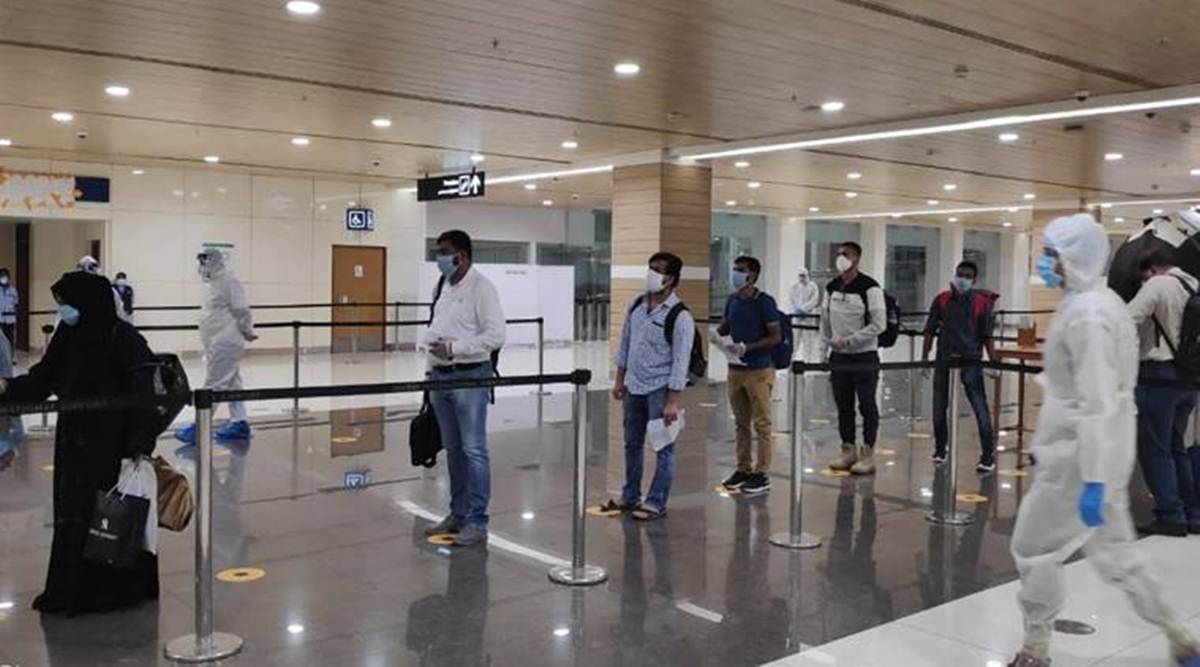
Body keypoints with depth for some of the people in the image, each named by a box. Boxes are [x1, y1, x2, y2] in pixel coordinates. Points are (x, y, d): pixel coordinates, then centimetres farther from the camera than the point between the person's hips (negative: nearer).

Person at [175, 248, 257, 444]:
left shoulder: (228, 281, -14)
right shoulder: (217, 282, 17)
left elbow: (241, 311, -17)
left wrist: (247, 332, -10)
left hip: (224, 344, -10)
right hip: (219, 344, 10)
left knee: (213, 385, -7)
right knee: (232, 384, 12)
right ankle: (239, 423, 17)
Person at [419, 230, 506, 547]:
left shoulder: (481, 288, -10)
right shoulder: (442, 286, 14)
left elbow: (495, 336, -16)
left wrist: (454, 348, -19)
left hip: (469, 377, -8)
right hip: (440, 376, 8)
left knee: (473, 450, -4)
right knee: (453, 450, 14)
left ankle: (477, 522, 2)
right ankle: (458, 514, 25)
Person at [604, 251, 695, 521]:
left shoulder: (680, 317, -15)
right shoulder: (637, 305, 4)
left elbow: (680, 361, -16)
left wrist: (673, 401, -18)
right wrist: (620, 380, 12)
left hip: (659, 388, -6)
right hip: (634, 386, 7)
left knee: (663, 448, 2)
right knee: (632, 444, 16)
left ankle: (656, 503, 13)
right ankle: (630, 497, 30)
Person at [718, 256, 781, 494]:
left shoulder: (764, 302, -11)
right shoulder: (732, 300, 9)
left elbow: (776, 337, -12)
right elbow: (724, 326, 22)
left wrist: (747, 347, -20)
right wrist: (718, 333, -1)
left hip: (758, 370, -7)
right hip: (735, 368, 7)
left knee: (761, 424, 0)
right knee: (741, 423, 14)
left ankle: (762, 474, 6)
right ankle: (743, 468, 23)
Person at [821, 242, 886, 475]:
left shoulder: (869, 287, -11)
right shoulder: (832, 287, 9)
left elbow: (879, 324, -15)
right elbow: (825, 318, 17)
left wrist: (848, 341, -17)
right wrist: (828, 341, 6)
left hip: (864, 357, -6)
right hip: (838, 357, 6)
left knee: (867, 406, 1)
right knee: (843, 406, 11)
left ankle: (868, 454, 8)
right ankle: (848, 451, 22)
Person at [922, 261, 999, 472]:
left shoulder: (981, 303, 0)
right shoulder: (941, 300, 4)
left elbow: (986, 336, 0)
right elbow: (930, 330, 5)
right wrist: (924, 358, -1)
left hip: (971, 361, -3)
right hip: (944, 360, 3)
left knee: (980, 407, -5)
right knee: (939, 408, 12)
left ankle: (988, 456, 2)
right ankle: (939, 450, 29)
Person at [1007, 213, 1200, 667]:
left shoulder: (1087, 313, -20)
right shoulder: (1101, 302, 9)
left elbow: (1097, 406, -25)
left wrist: (1092, 483, -25)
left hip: (1080, 459, -9)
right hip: (1099, 455, 9)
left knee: (1033, 550, 6)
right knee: (1112, 553, 19)